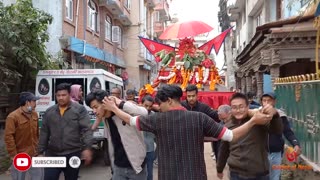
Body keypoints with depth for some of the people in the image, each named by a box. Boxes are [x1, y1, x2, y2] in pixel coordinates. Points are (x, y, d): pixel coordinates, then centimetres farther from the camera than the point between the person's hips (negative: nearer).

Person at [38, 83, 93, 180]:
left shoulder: (80, 109, -4)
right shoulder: (49, 111, 9)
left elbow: (86, 130, -10)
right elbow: (44, 133, 12)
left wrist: (87, 148, -21)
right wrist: (41, 152, 11)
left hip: (73, 154, -3)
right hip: (52, 154, 3)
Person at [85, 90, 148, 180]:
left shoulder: (124, 112, -18)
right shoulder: (105, 119, 5)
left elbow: (144, 113, -35)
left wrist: (120, 103, -30)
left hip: (136, 166, -6)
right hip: (118, 167, 6)